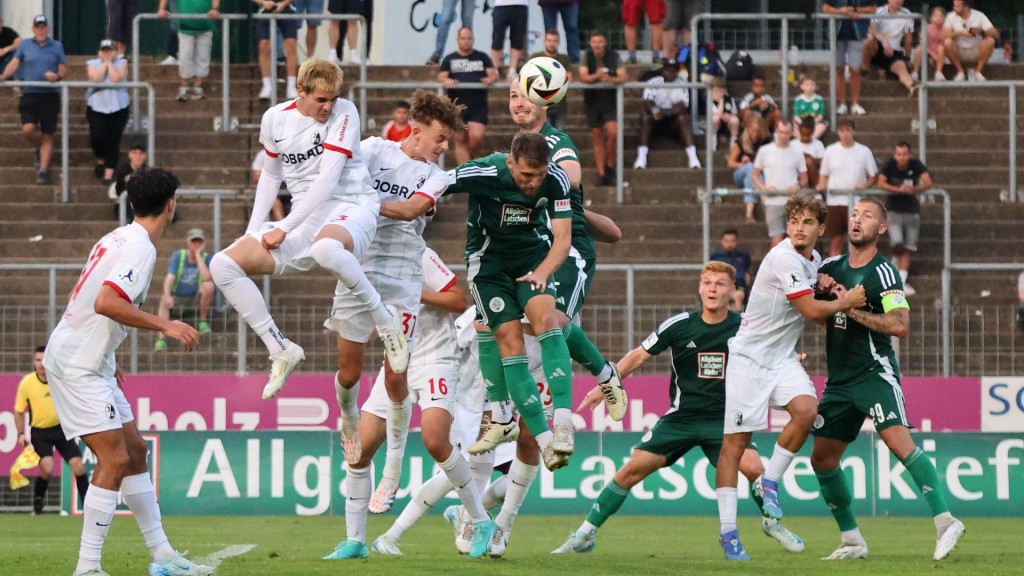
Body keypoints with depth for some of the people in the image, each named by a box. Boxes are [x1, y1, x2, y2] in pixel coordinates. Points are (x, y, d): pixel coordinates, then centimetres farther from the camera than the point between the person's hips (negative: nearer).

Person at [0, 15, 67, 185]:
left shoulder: (57, 47, 9)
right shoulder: (25, 46, 9)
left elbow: (63, 70, 8)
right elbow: (15, 63, 0)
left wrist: (57, 76, -15)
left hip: (50, 95, 0)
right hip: (30, 94, 0)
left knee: (47, 135, -2)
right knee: (28, 129, -16)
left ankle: (43, 170, 2)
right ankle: (40, 149, 16)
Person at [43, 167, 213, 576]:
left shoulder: (118, 238, 13)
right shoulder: (140, 248, -17)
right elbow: (106, 302, -29)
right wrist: (165, 325, -25)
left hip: (92, 362, 10)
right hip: (77, 365, -10)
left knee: (134, 451, 12)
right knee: (114, 459, -13)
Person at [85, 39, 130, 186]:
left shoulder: (121, 63, 4)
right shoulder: (93, 64, 6)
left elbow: (116, 78, -15)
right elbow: (95, 78, -14)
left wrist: (110, 62, -7)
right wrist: (104, 63, -8)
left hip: (118, 107, 0)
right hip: (97, 107, 0)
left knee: (113, 142, -2)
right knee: (97, 137, -15)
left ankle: (108, 174, 3)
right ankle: (100, 161, 15)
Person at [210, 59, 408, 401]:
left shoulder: (344, 113, -11)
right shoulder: (275, 120, 5)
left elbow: (327, 179, -17)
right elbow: (271, 175, 21)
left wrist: (285, 228, -18)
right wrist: (254, 228, 9)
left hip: (351, 208, -6)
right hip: (304, 221, 6)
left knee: (326, 248, -44)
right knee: (223, 265, -7)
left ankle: (385, 320, -22)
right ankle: (280, 350, 0)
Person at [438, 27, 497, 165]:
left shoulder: (482, 57, 12)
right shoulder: (449, 59, 13)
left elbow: (494, 74, 5)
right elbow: (441, 77, 7)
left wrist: (490, 79, -19)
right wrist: (447, 80, -17)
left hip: (478, 105, -1)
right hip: (458, 105, 1)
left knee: (477, 136, -16)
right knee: (460, 140, -1)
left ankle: (474, 158, 12)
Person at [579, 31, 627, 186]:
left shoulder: (614, 57, -2)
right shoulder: (587, 57, 0)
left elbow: (623, 77, -10)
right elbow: (583, 78, -12)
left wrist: (611, 79, -31)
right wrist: (596, 76, -32)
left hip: (610, 99, -1)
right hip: (592, 101, 1)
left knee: (613, 132, -17)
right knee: (597, 138, 3)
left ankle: (610, 166, 4)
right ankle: (601, 174, 8)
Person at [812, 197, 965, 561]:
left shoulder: (882, 273, -9)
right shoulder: (830, 268, 12)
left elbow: (901, 326, -19)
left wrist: (853, 309, -19)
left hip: (874, 374, -8)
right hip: (839, 379, 8)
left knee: (899, 442, -25)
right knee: (821, 458, 6)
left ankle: (945, 522, -27)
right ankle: (852, 540, 17)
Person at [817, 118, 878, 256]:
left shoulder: (864, 152, 2)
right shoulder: (831, 151, 6)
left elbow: (874, 176, 7)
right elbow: (824, 175, 13)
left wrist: (864, 185, -12)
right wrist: (821, 185, -8)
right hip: (834, 201, 1)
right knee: (836, 241, 5)